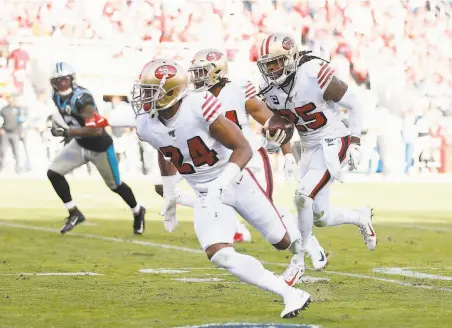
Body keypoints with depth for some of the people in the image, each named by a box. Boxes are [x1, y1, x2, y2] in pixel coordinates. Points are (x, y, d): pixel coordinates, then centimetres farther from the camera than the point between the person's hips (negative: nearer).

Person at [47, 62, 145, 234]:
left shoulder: (81, 98, -31)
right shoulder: (58, 97, -5)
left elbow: (96, 129, -37)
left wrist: (67, 131, -37)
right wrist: (59, 127, 2)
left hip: (100, 147, -7)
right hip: (79, 145, 7)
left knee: (115, 185, 11)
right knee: (53, 173, -7)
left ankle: (138, 212, 39)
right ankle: (74, 214, 5)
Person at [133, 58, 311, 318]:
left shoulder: (199, 109, -28)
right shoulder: (147, 126, -10)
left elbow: (243, 148, -23)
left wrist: (222, 180, -37)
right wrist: (169, 195, 20)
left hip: (236, 182, -4)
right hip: (207, 196, 4)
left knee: (281, 241, 8)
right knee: (219, 255, -19)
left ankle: (298, 235, 49)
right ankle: (291, 296, -14)